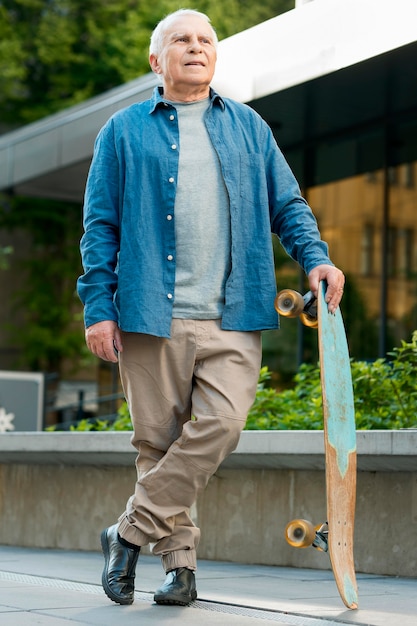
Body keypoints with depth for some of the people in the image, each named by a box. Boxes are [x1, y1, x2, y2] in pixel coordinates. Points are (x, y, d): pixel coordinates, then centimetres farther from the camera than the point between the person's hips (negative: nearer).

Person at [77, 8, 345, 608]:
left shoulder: (250, 126, 18)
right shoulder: (125, 130, 11)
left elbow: (288, 204, 17)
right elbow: (100, 222, 7)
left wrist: (315, 257, -2)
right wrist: (99, 305, -2)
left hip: (233, 319, 1)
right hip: (151, 313, -1)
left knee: (221, 423, -16)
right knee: (159, 440, 1)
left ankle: (130, 534, -3)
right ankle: (179, 559, 14)